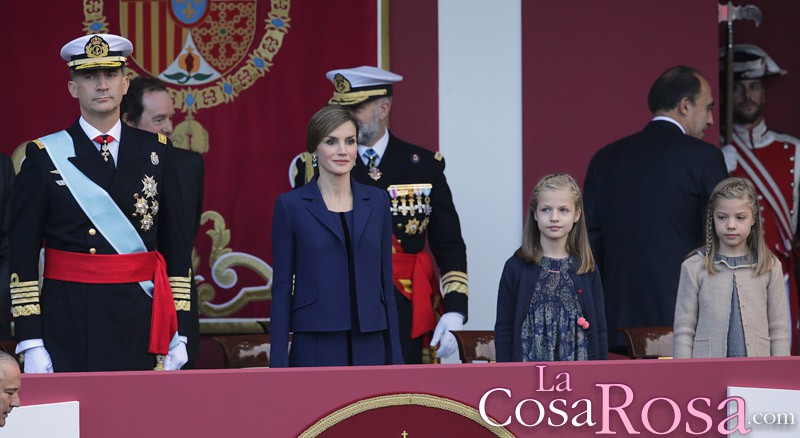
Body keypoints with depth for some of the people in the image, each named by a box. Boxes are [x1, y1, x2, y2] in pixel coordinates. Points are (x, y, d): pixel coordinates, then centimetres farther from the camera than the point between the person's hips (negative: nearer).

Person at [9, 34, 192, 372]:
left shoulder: (156, 151, 8)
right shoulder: (44, 156, 1)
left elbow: (175, 248, 10)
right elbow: (22, 255, -1)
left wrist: (178, 332, 4)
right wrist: (30, 344, -7)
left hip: (141, 326, 2)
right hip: (69, 328, -2)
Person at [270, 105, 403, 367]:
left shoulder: (377, 202, 9)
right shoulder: (291, 205, 0)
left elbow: (385, 282, 11)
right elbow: (281, 289, 0)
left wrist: (395, 357, 7)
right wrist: (278, 365, -6)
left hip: (369, 348, 3)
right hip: (316, 351, -3)